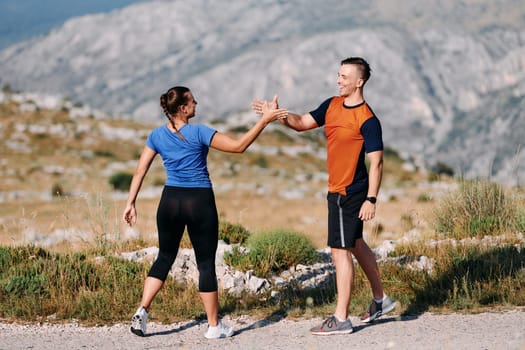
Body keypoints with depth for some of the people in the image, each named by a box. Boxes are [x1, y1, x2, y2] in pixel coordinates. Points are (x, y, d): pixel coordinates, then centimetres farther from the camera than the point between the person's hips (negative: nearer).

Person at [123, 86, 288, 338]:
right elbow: (238, 146, -12)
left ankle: (142, 311, 3)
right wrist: (264, 120, -9)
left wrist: (130, 203, 10)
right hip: (200, 203, -4)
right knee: (206, 263, 3)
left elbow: (140, 171, 4)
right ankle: (214, 325, 10)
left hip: (170, 201, 4)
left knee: (165, 257, 16)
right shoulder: (198, 133, -12)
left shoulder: (157, 135, 2)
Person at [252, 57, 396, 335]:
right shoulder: (332, 105, 7)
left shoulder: (367, 120, -17)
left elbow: (376, 162, -18)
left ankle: (341, 319, -1)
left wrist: (371, 199, -22)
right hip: (337, 190, 9)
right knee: (356, 245, 20)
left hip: (350, 194, -9)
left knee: (340, 251, -7)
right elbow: (302, 123, 10)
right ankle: (380, 300, 36)